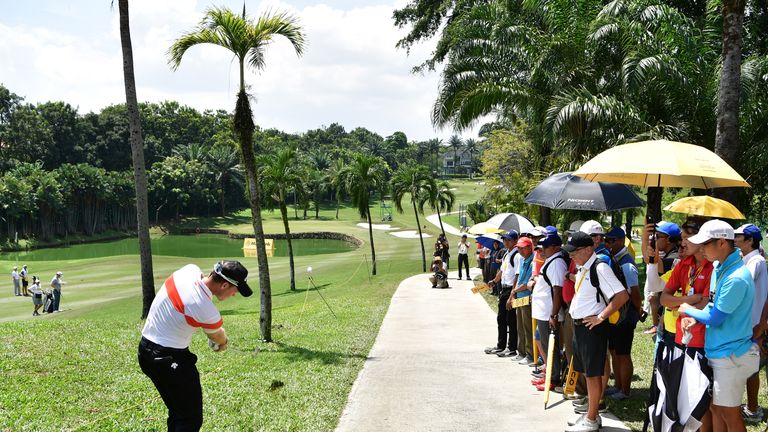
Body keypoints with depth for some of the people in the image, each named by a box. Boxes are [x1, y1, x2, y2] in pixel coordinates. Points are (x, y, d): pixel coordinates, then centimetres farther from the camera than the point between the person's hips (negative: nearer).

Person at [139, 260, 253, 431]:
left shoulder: (190, 269, -7)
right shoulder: (207, 311, -27)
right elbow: (219, 338, -2)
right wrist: (224, 342, 23)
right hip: (169, 358, -9)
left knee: (177, 412, 21)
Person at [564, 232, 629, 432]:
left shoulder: (600, 267, -19)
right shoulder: (581, 267, 10)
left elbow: (622, 296, -24)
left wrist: (600, 317, -20)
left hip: (593, 327, -9)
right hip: (579, 324, 9)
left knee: (593, 374, 0)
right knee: (586, 372, 17)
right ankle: (590, 412, 29)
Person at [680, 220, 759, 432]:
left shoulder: (736, 278, -25)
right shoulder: (719, 267, 4)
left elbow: (714, 318, -21)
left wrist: (689, 310, -4)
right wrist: (694, 318, -5)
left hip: (730, 355, -9)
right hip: (718, 351, 9)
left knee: (729, 413, 4)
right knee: (715, 407, 18)